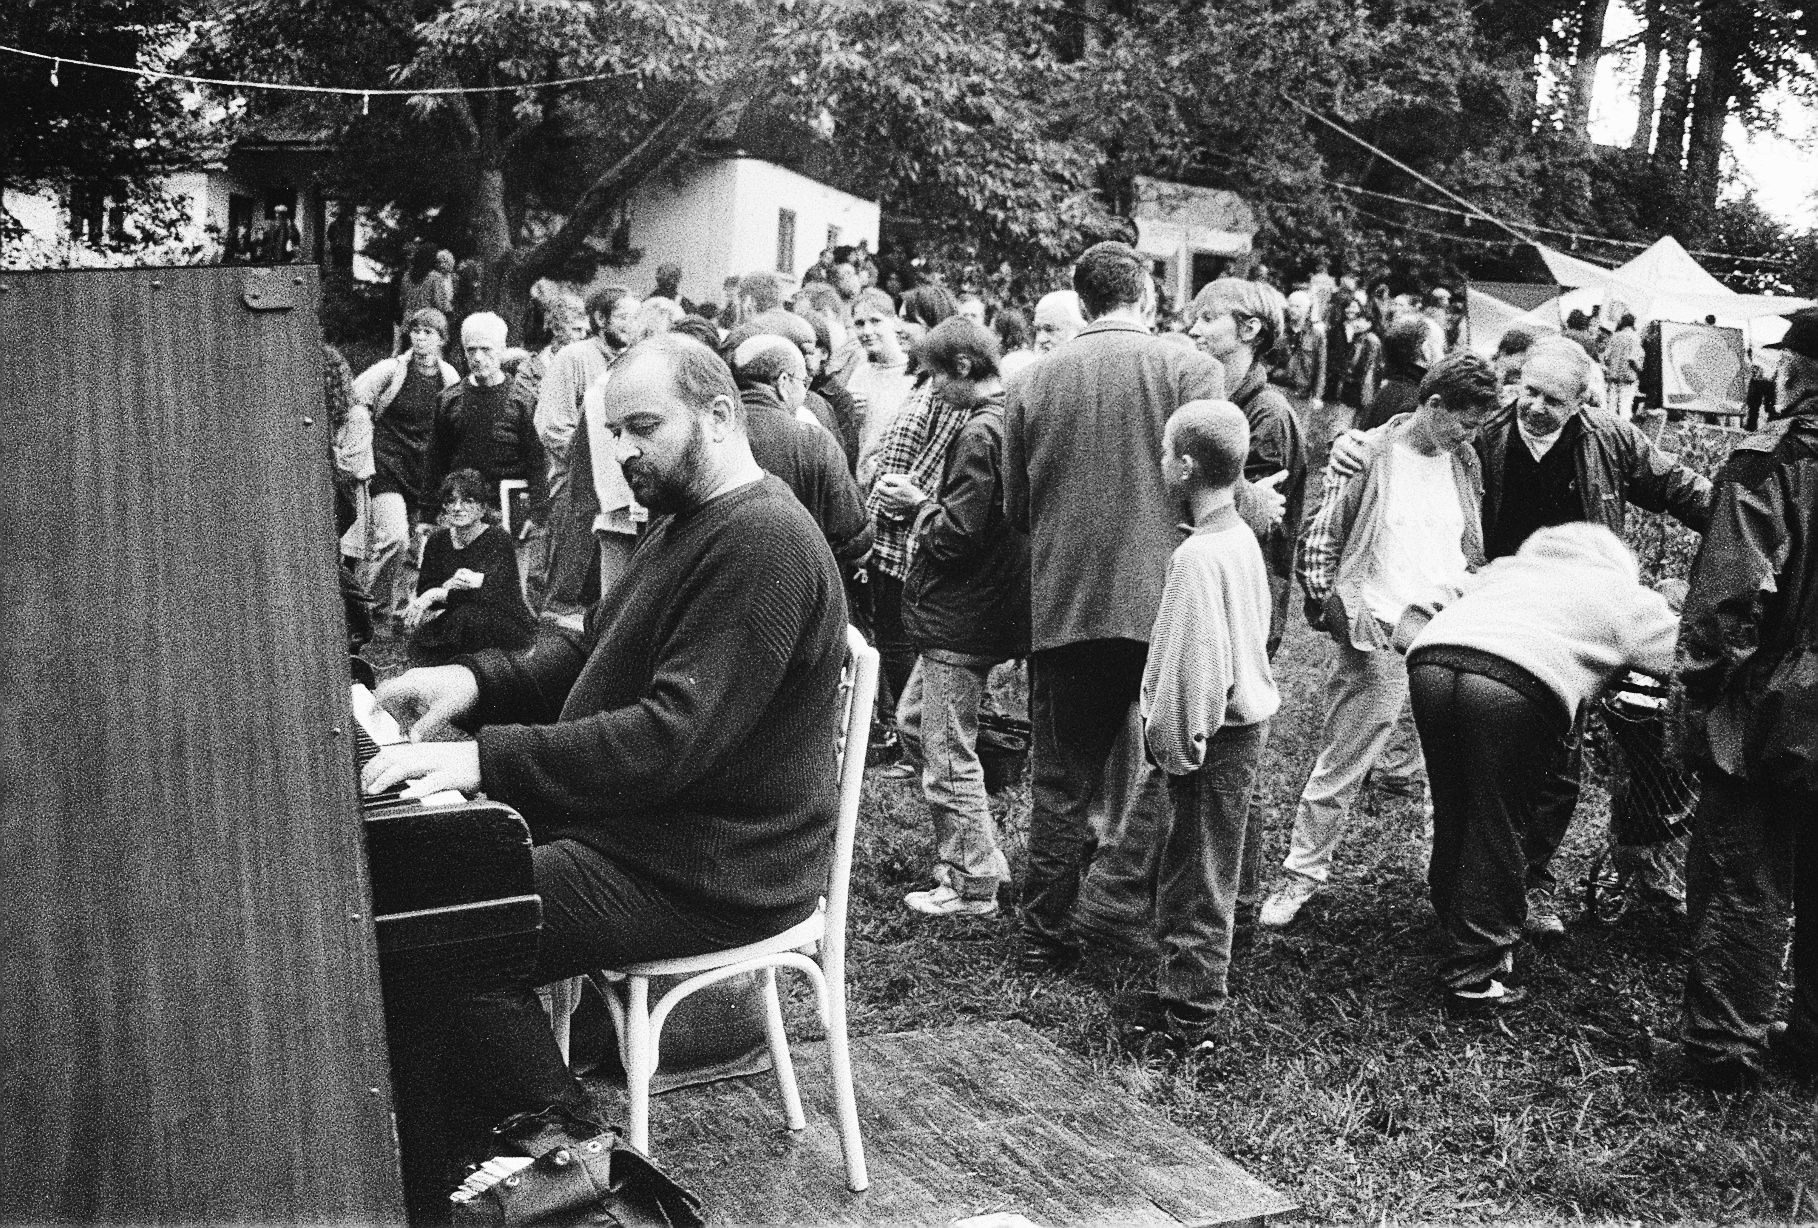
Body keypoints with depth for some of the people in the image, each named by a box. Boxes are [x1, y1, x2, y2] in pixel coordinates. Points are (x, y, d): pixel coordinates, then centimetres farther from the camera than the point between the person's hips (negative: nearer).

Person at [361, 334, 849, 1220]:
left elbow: (673, 737, -28)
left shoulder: (761, 543, -20)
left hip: (707, 872, -10)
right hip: (627, 822, 10)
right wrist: (477, 679, -1)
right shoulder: (685, 522, 14)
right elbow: (590, 652, 17)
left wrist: (487, 757, -31)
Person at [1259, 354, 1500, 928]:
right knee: (1341, 765, 2)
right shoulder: (1366, 456, -7)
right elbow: (1319, 541, -3)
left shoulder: (1463, 464, 10)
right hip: (1378, 637, -5)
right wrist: (1332, 610, -10)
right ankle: (1302, 872, 16)